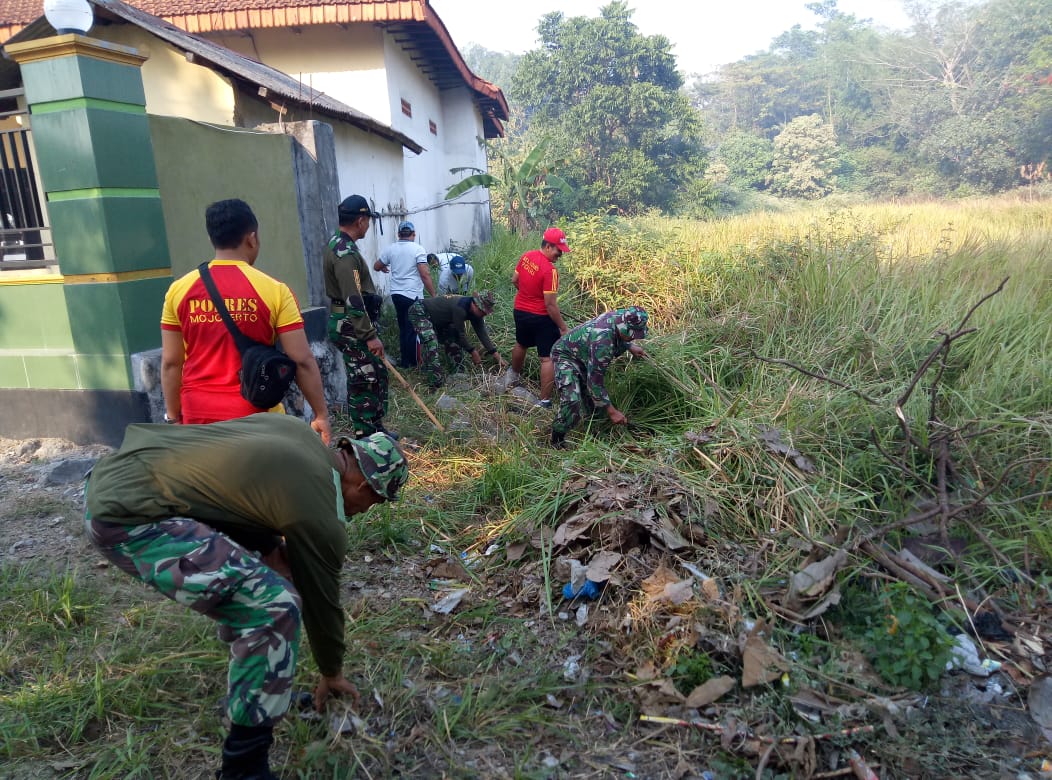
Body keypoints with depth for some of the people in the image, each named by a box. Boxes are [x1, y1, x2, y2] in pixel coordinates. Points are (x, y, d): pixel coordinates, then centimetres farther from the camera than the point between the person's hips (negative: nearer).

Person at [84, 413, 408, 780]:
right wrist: (331, 674, 22)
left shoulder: (300, 433, 11)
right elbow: (321, 599, 4)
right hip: (129, 517, -10)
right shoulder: (320, 518, -10)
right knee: (275, 605, -14)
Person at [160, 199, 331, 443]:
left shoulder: (179, 290, 0)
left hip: (198, 415, 3)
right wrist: (321, 413, -2)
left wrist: (173, 416, 13)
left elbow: (171, 363, 3)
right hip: (255, 414, -3)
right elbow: (301, 360, -11)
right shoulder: (273, 290, -9)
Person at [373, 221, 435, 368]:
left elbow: (376, 266, 19)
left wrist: (384, 268, 41)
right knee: (413, 329, 3)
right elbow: (425, 275, -16)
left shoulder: (390, 249, 6)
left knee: (403, 328, 16)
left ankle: (404, 361, 21)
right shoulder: (418, 249, -9)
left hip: (396, 294, 5)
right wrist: (433, 295, -12)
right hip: (413, 295, -5)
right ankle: (412, 362, 8)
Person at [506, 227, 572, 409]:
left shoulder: (526, 256, -4)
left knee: (521, 344, 32)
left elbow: (514, 280, 11)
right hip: (541, 317, -8)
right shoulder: (550, 270, -26)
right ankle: (545, 401, 1)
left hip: (520, 311, 8)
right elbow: (551, 305, -25)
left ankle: (514, 376, 56)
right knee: (548, 358, 0)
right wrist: (563, 327, -17)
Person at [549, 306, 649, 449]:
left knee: (592, 398, 11)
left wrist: (630, 346, -1)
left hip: (584, 356, 9)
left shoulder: (620, 316, -18)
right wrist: (611, 411, -29)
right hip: (566, 355, -9)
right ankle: (557, 442, -9)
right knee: (572, 401, -25)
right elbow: (595, 381, -34)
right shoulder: (602, 341, -41)